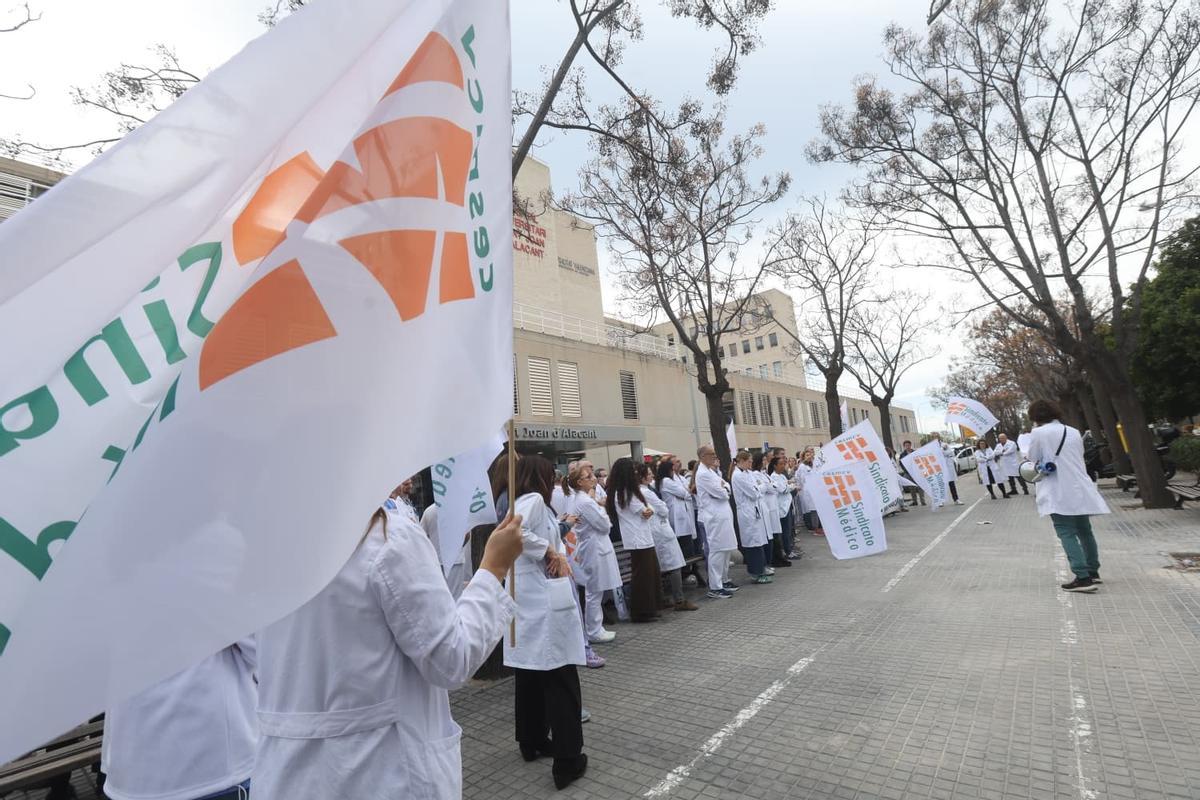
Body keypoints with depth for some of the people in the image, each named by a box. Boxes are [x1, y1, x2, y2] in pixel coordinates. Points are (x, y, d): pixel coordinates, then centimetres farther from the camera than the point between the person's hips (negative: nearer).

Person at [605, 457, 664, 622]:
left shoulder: (625, 492, 12)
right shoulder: (626, 493, -18)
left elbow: (647, 511, 11)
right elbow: (644, 512, -13)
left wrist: (649, 510, -10)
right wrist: (648, 510, 8)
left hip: (643, 538, 10)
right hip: (638, 540, -10)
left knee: (651, 573, 16)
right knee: (642, 575, -1)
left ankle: (650, 609, 26)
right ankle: (641, 612, 10)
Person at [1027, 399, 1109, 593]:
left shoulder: (1038, 433, -10)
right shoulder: (1074, 432, 10)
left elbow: (1033, 459, -3)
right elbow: (1079, 457, 17)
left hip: (1059, 493, -7)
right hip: (1080, 489, 7)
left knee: (1067, 534, -6)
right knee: (1084, 531, 18)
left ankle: (1083, 578, -12)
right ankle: (1093, 572, 30)